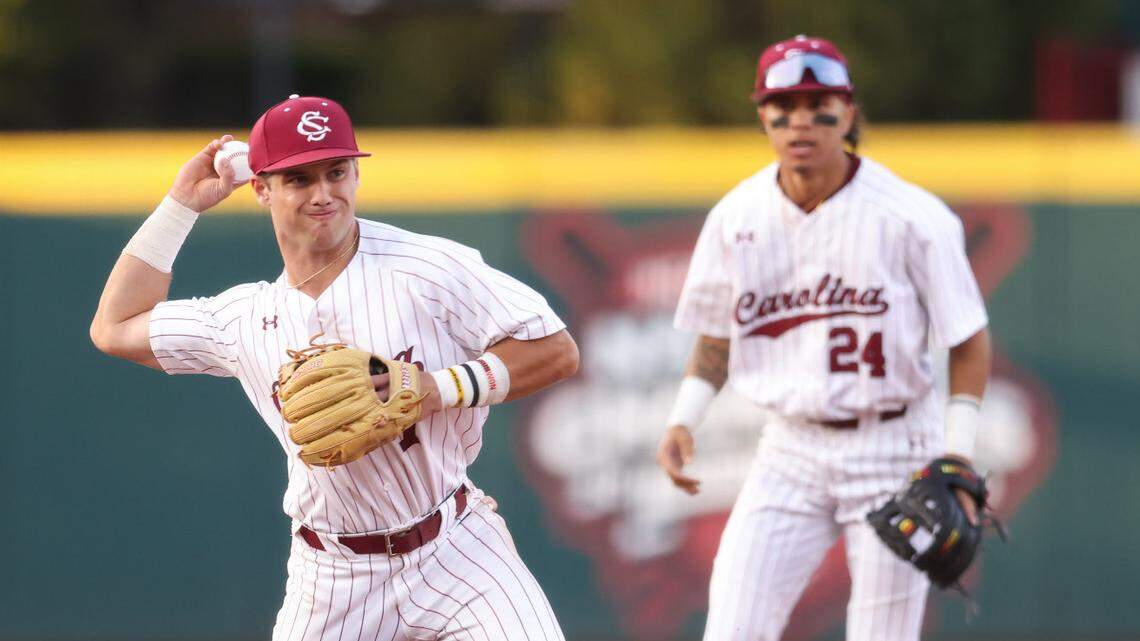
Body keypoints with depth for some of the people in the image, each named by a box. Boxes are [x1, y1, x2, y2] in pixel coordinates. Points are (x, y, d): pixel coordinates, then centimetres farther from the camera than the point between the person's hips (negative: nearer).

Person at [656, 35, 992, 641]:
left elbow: (969, 340, -4)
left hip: (894, 448, -3)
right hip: (790, 451, 3)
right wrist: (683, 420, -1)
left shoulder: (914, 218, -10)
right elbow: (716, 336, 14)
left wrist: (958, 461, -12)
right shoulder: (736, 218, 1)